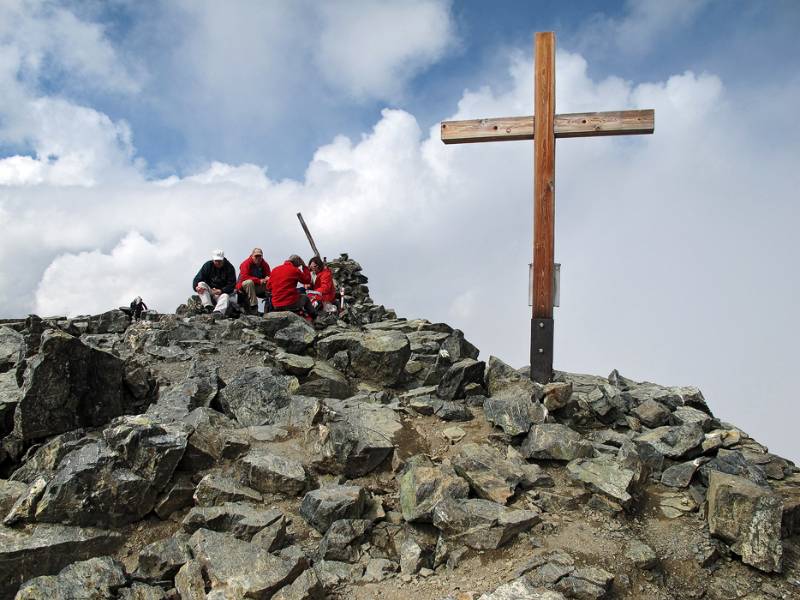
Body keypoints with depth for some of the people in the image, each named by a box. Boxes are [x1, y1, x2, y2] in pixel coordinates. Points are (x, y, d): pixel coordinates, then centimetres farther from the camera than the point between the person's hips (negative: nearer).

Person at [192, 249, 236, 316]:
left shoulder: (229, 268, -6)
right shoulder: (208, 265, -1)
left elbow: (231, 285, -11)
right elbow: (197, 279, -8)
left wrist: (221, 290, -29)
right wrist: (196, 287, -32)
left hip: (222, 293, -2)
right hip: (209, 292, 2)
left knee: (225, 296, -33)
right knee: (201, 284, -24)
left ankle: (218, 312, -61)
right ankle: (208, 307, -38)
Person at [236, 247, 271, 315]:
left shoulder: (265, 264, 3)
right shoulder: (246, 263, -13)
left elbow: (268, 276, 4)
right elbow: (244, 277, -25)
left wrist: (267, 278, -25)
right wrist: (259, 281, -29)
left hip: (258, 287, 5)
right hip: (243, 286, -4)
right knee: (249, 282, -37)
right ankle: (253, 306, -38)